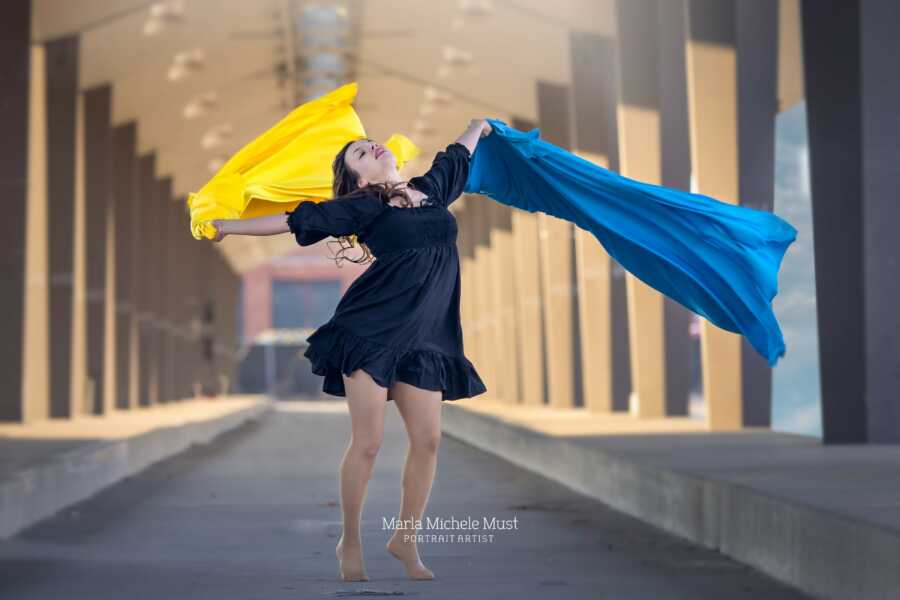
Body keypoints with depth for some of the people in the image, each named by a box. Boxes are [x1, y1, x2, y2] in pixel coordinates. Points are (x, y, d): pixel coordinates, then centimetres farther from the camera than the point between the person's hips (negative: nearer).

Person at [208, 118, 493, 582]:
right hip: (370, 331, -5)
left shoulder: (431, 190, 16)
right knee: (367, 442, -8)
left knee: (428, 441, -3)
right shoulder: (362, 207, 2)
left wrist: (478, 126, 54)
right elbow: (293, 221, 5)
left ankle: (405, 540, 12)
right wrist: (228, 226, 7)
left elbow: (457, 155, 35)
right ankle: (350, 542, 6)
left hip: (423, 339, 5)